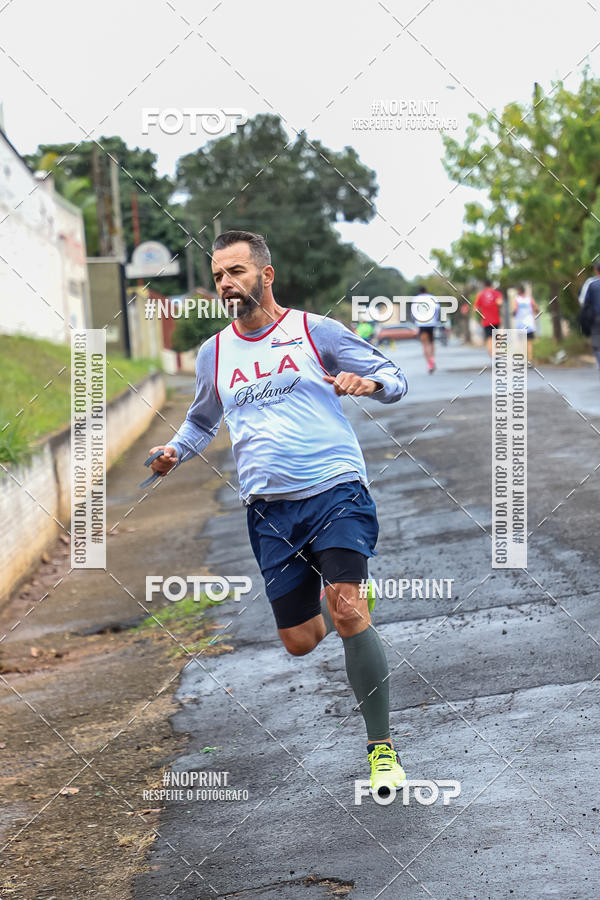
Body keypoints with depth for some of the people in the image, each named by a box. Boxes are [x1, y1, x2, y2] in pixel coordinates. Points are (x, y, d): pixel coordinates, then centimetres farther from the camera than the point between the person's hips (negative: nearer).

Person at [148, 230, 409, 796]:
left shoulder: (315, 331, 2)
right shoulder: (213, 354, 13)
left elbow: (394, 380, 5)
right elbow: (202, 419, 30)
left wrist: (368, 381, -18)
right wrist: (175, 451, 9)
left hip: (335, 490, -4)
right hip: (269, 509, 4)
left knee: (347, 612, -20)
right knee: (300, 641, 2)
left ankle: (381, 745, -9)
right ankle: (332, 616, 40)